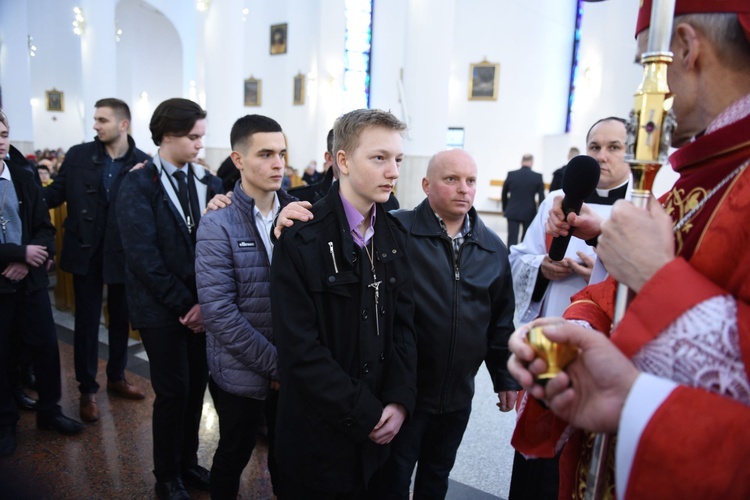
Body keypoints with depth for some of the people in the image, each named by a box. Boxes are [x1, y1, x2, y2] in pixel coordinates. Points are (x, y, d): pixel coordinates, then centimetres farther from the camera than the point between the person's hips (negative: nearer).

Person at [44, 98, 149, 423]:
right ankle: (87, 389, 24)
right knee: (86, 322, 9)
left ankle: (117, 377, 35)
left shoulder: (143, 162, -5)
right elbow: (55, 194, 1)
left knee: (121, 319, 15)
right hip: (86, 252, 0)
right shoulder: (78, 155, -2)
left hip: (123, 253, 0)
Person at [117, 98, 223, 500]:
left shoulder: (208, 182, 5)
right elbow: (143, 255, -13)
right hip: (162, 310, -4)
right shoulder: (138, 184, -7)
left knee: (196, 387, 12)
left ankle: (188, 463, 35)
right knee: (173, 391, 5)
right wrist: (183, 305, -14)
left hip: (203, 306, 4)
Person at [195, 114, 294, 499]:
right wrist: (275, 363, -17)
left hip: (291, 369, 3)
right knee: (234, 455, 18)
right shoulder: (218, 226, -13)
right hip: (242, 373, -3)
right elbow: (218, 312, -18)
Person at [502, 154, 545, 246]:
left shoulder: (511, 174, -1)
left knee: (512, 239, -2)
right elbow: (541, 197, -3)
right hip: (529, 213, 0)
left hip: (512, 212, 0)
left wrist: (505, 209, 23)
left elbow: (504, 194, 9)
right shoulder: (538, 176, -5)